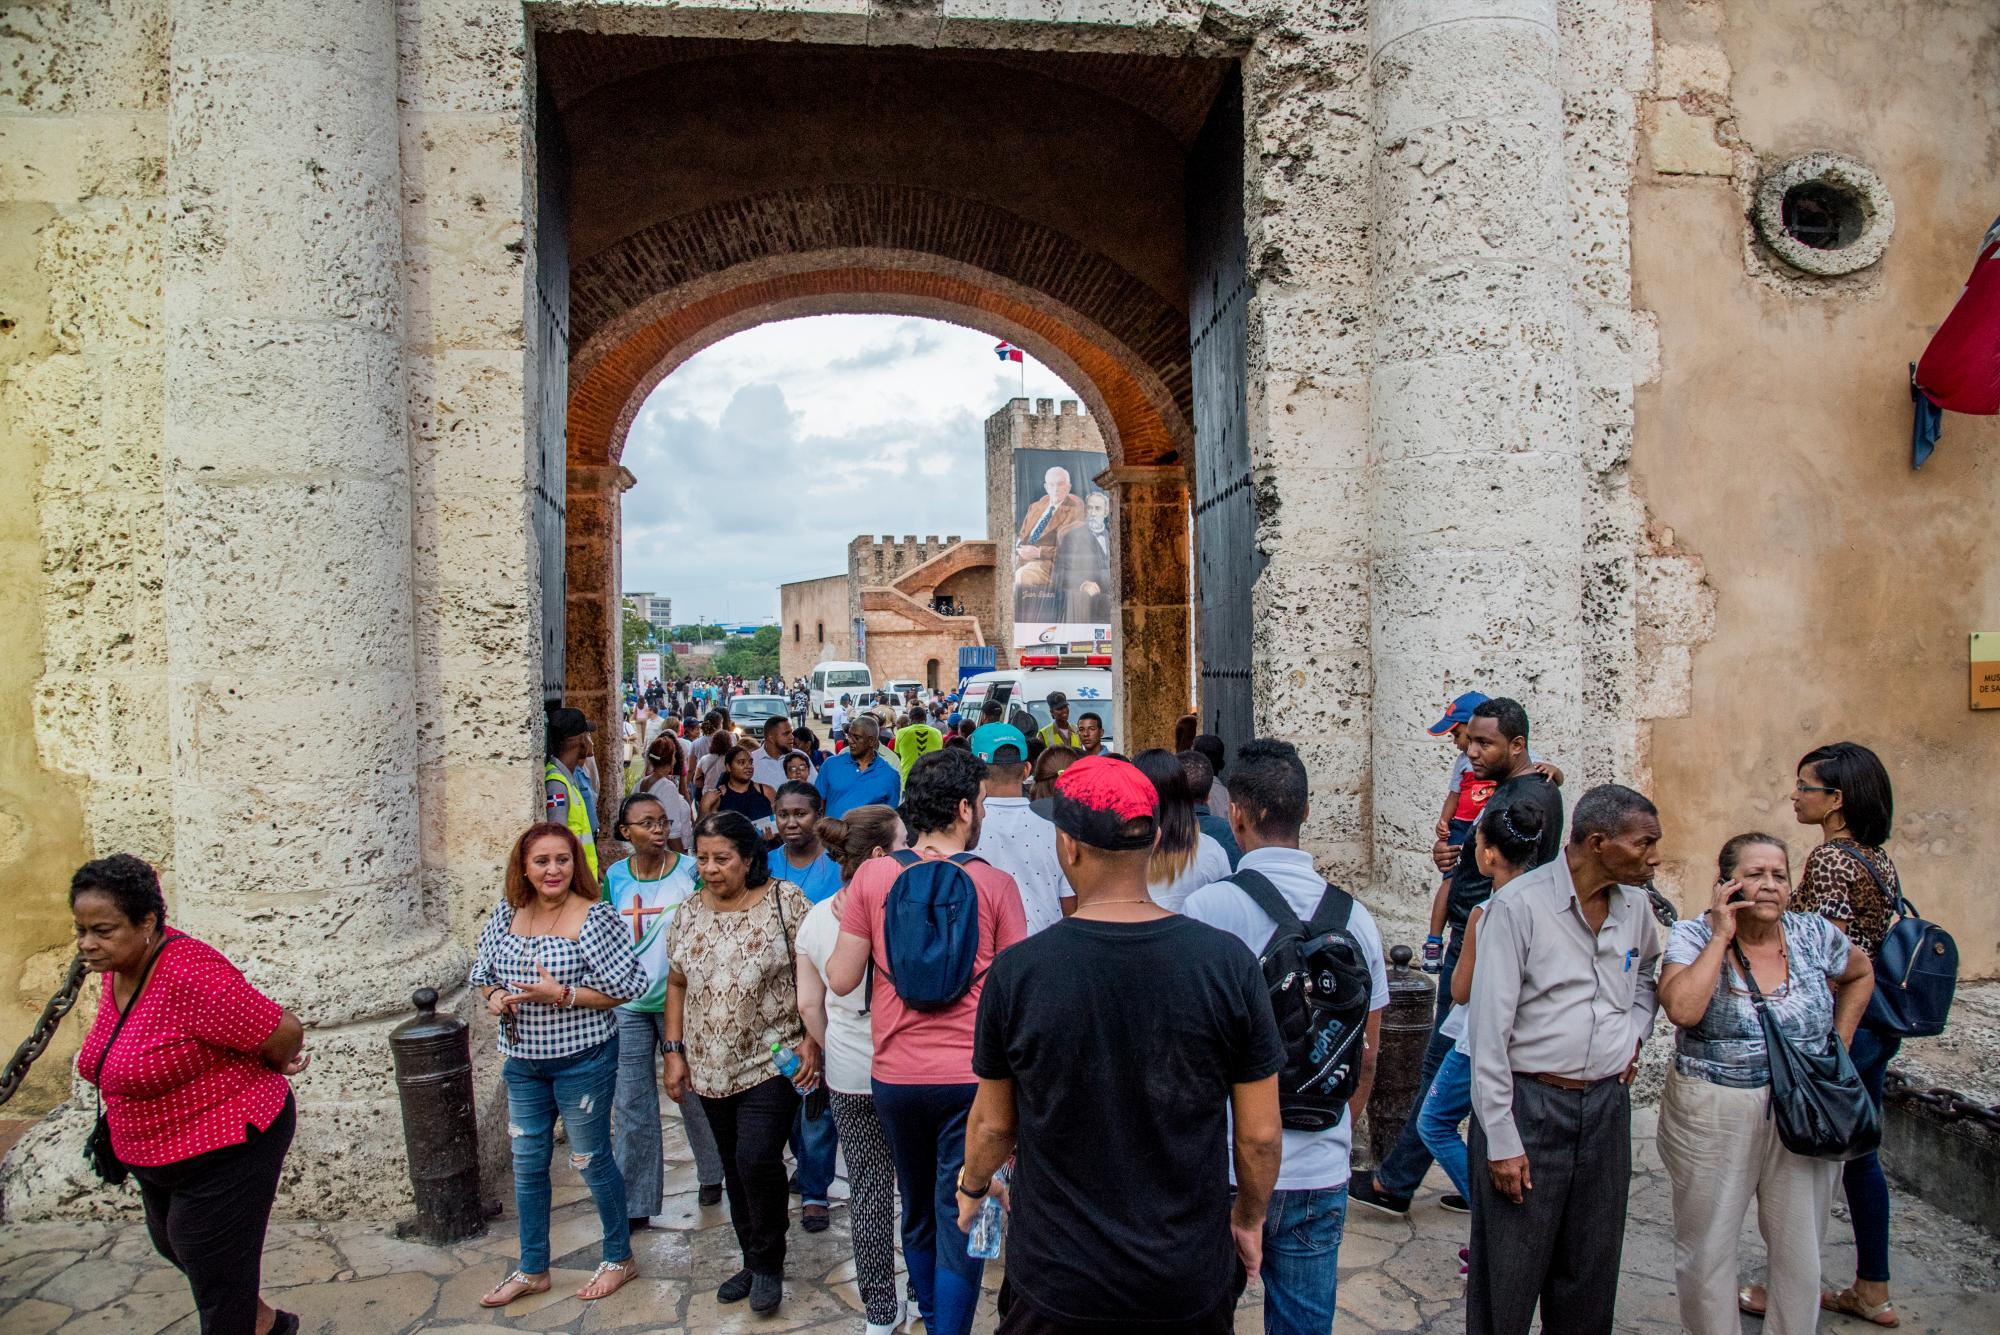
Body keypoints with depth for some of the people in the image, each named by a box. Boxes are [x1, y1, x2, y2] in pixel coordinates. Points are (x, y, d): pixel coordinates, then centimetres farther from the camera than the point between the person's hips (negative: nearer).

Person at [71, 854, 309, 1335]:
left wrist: (275, 1067, -9)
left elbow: (285, 1031, -30)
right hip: (158, 1152, 10)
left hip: (225, 1151, -10)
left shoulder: (188, 975, -33)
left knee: (215, 1276, 6)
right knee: (173, 1245, 30)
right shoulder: (117, 967, -4)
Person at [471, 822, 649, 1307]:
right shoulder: (505, 914, 0)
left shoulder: (595, 917, -16)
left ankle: (619, 1258, 30)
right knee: (527, 1163, 16)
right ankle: (532, 1269, 35)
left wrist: (562, 995, -24)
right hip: (522, 1061, 6)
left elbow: (626, 988, -16)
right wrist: (494, 996, -9)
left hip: (582, 1060, -5)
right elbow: (483, 972, 13)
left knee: (591, 1160, 9)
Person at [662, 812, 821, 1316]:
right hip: (712, 1067, 5)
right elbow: (677, 985, 12)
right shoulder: (689, 914, 4)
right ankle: (753, 1260, 31)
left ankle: (767, 1265, 10)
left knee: (757, 1160, -12)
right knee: (735, 1168, 13)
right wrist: (674, 1051, 7)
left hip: (772, 1061, -5)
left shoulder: (785, 901, -9)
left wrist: (810, 1040, -14)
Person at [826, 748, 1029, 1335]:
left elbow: (841, 980, -3)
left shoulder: (872, 876, -6)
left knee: (918, 1210, 23)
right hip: (971, 1076, -3)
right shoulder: (996, 884, -9)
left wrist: (847, 921, 13)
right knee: (960, 1221, 8)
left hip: (895, 1076, 3)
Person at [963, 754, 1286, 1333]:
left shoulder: (1017, 971, -17)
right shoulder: (1228, 961, -16)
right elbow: (1259, 1133, -8)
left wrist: (973, 1186, 17)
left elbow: (994, 1122, -4)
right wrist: (1250, 1217, 12)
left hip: (1056, 1285, -1)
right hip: (1191, 1284, 1)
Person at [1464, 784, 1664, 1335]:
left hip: (1607, 1103, 6)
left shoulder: (1635, 905, 5)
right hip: (1529, 1101, -6)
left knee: (1592, 1271, 15)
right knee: (1509, 1274, 4)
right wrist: (1502, 1141, -15)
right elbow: (1489, 1030, -14)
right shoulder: (1519, 905, -15)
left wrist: (1635, 1035, 11)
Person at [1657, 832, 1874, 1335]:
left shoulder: (1814, 934, 0)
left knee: (1800, 1251, 13)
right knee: (1707, 1251, 8)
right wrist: (1722, 935, -19)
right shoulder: (1694, 936, -9)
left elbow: (1861, 974, 22)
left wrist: (1839, 1044, 11)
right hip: (1712, 1117, -3)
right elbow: (1682, 1008, -26)